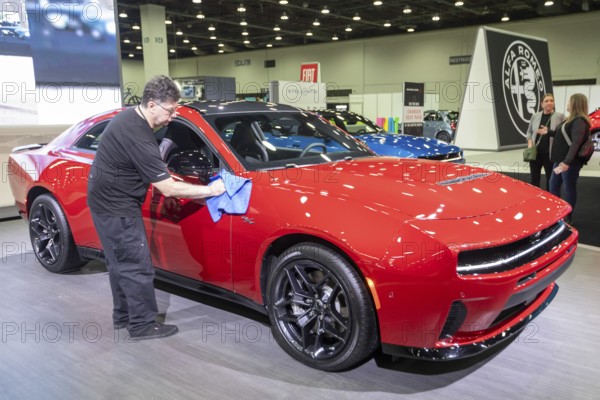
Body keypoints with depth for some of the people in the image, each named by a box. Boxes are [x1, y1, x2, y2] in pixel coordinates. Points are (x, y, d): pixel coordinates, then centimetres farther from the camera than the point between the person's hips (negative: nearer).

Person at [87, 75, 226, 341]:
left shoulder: (131, 116, 3)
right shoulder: (137, 137, -28)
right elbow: (168, 189, -27)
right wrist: (210, 190, -20)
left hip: (108, 200, 10)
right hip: (116, 207, -10)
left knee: (120, 263, 19)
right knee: (136, 267, -1)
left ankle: (123, 316, 32)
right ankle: (143, 325, 11)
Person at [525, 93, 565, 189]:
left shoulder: (560, 116, -2)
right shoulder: (535, 116, 8)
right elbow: (529, 132, 14)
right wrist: (530, 144, 0)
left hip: (551, 153, -3)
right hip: (535, 152, 3)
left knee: (551, 178, 5)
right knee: (534, 178, 9)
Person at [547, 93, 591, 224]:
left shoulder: (579, 121, -19)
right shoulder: (571, 120, 12)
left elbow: (576, 143, -30)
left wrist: (567, 162, -39)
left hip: (571, 162, -10)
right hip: (561, 160, 10)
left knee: (569, 188, 1)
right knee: (553, 185, 16)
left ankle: (568, 217, 13)